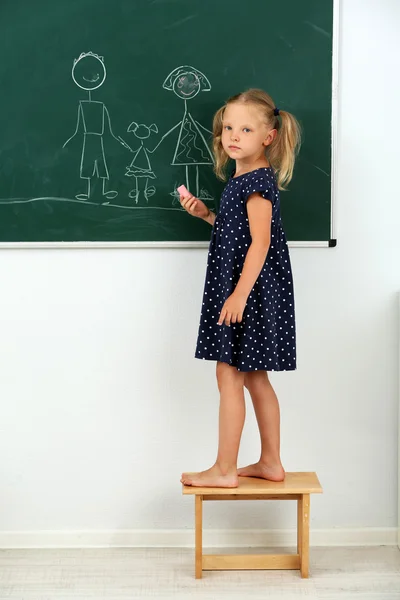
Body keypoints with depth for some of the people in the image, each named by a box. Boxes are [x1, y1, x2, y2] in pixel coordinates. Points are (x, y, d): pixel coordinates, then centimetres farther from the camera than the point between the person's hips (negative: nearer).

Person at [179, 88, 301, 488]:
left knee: (229, 375, -3)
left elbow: (260, 242, -22)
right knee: (255, 378, 14)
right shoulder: (243, 179, 13)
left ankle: (224, 470, 7)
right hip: (240, 290, 10)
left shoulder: (257, 181, -16)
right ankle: (271, 463, 23)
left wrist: (240, 293, -25)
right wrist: (205, 214, 10)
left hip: (250, 292, -10)